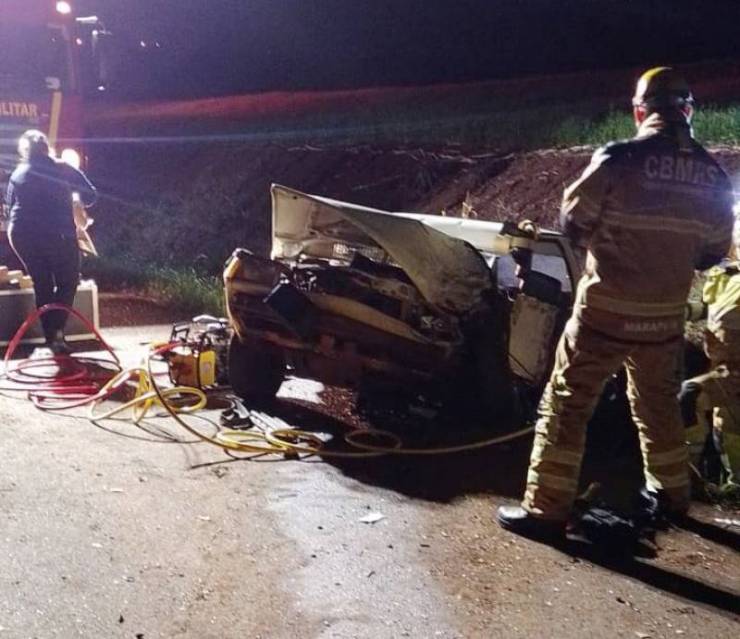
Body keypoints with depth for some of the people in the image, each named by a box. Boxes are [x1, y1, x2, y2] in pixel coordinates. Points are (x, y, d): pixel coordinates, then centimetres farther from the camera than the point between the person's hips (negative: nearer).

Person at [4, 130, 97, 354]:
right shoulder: (64, 169, 3)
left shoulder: (18, 174, 11)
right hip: (58, 234, -3)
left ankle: (50, 336, 16)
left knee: (42, 285, 15)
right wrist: (71, 193, 24)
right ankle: (57, 330, -8)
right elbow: (89, 196, 3)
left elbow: (9, 205, 14)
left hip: (22, 236, 3)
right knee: (67, 282, 11)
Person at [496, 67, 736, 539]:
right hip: (665, 317, 5)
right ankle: (671, 492, 40)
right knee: (659, 405, 24)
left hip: (605, 311, -5)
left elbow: (573, 222, -5)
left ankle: (547, 508, 7)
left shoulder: (619, 159, -15)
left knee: (566, 405, 4)